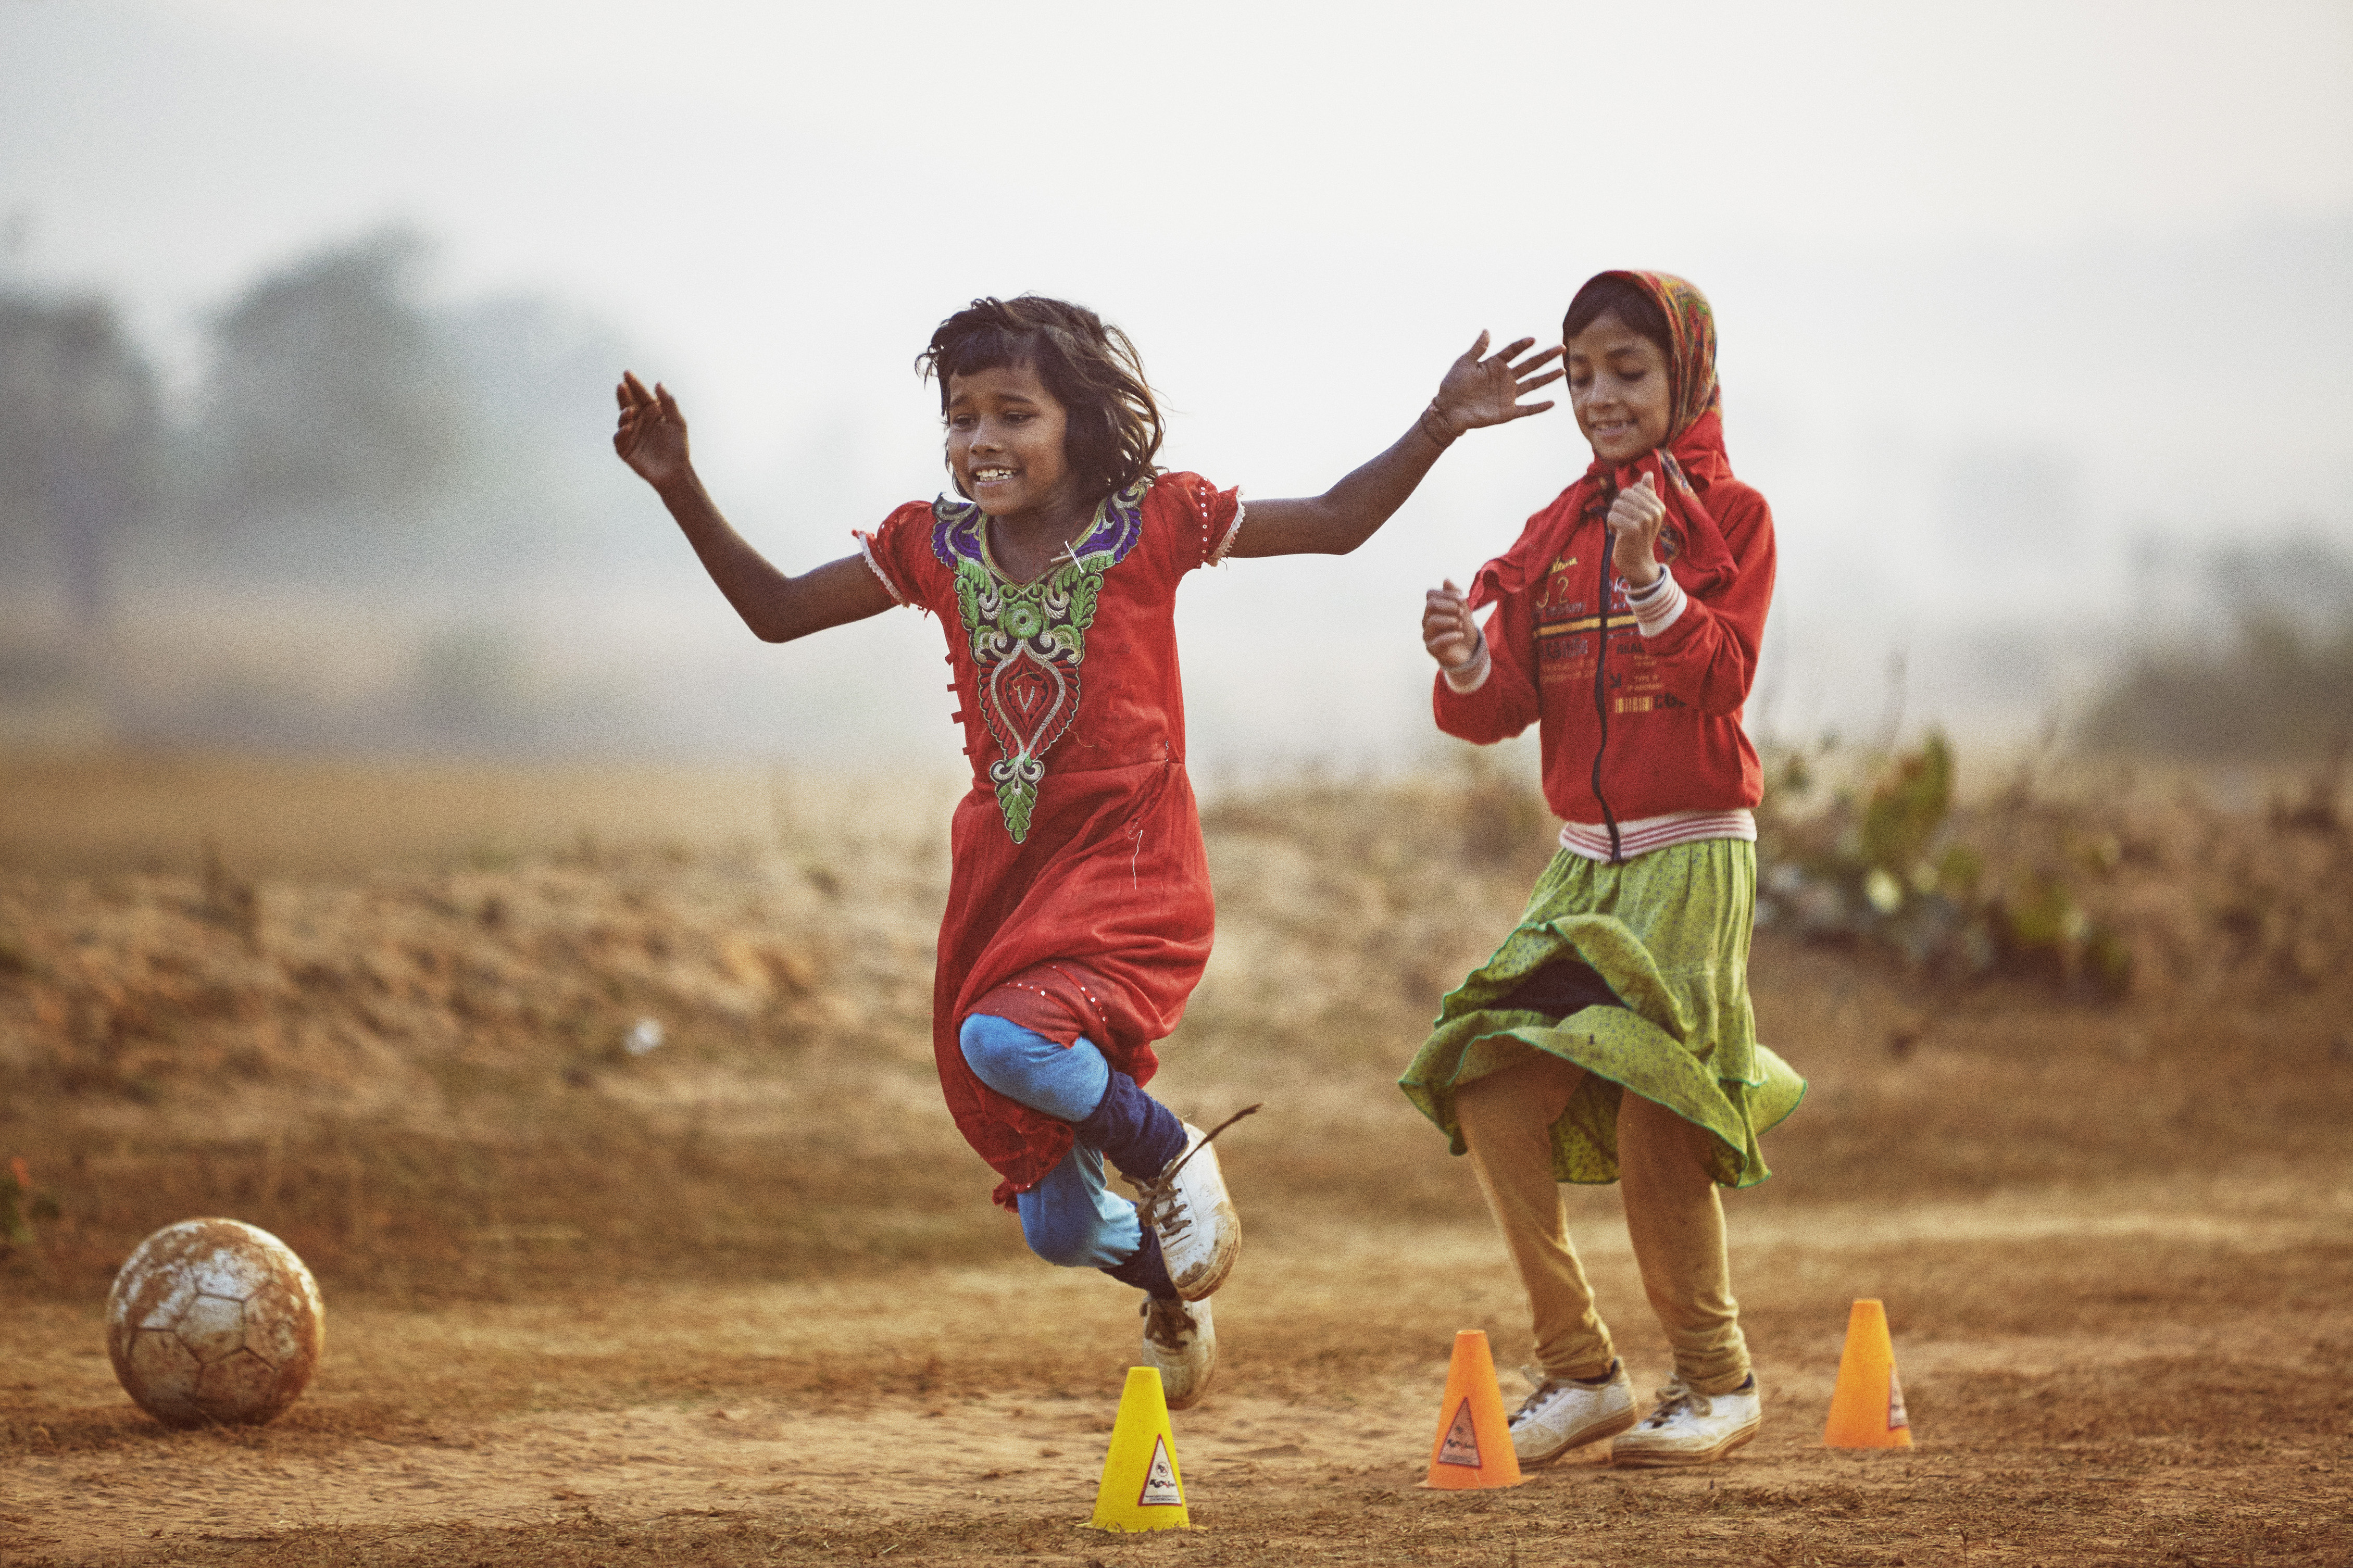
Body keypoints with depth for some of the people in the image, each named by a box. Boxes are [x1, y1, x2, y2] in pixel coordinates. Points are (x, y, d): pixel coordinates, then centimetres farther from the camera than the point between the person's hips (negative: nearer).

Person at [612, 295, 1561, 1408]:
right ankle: (1171, 1285, 44)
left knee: (1009, 1041, -36)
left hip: (1130, 869, -4)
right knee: (1058, 1232, 8)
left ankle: (1168, 1150, -6)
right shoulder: (934, 547, 3)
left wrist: (1438, 429, -11)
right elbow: (777, 611, 11)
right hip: (1003, 876, 4)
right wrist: (680, 491, 2)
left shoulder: (1150, 523, -6)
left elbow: (1333, 523, 1)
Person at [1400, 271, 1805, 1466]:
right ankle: (1577, 1370, 7)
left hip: (1693, 857, -6)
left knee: (1654, 1122, -11)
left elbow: (1723, 675, -16)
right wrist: (1467, 664, -16)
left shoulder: (1729, 516, -2)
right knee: (1493, 1098, -5)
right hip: (1584, 862, 6)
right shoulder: (1556, 534, 12)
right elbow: (1504, 708, 6)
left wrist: (1651, 581, -30)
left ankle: (1718, 1381, 7)